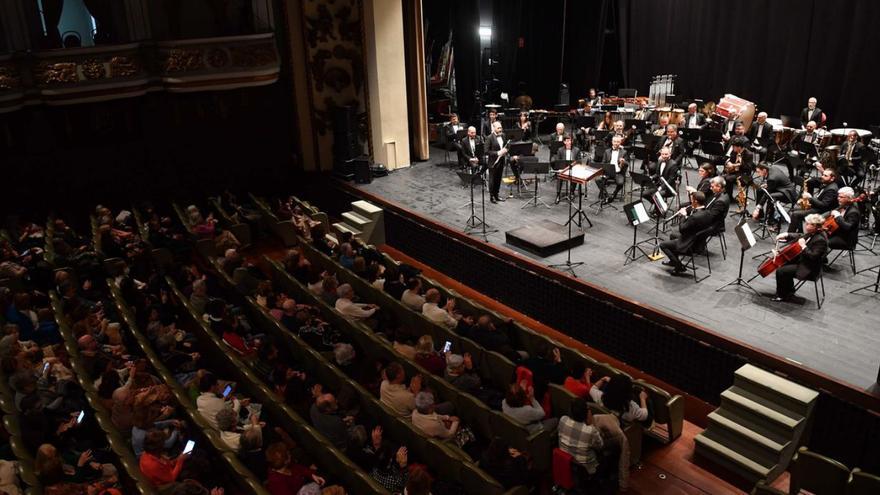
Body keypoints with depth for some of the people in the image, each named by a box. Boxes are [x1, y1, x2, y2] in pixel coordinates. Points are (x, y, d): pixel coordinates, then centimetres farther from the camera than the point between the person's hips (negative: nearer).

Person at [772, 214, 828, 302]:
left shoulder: (820, 239, -26)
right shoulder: (813, 233, 2)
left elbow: (813, 256, -30)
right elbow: (799, 237, 17)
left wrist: (803, 246, -28)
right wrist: (786, 235, 3)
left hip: (809, 269, -11)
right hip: (803, 260, 11)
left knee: (780, 271, -16)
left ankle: (781, 295, 4)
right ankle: (789, 291, 28)